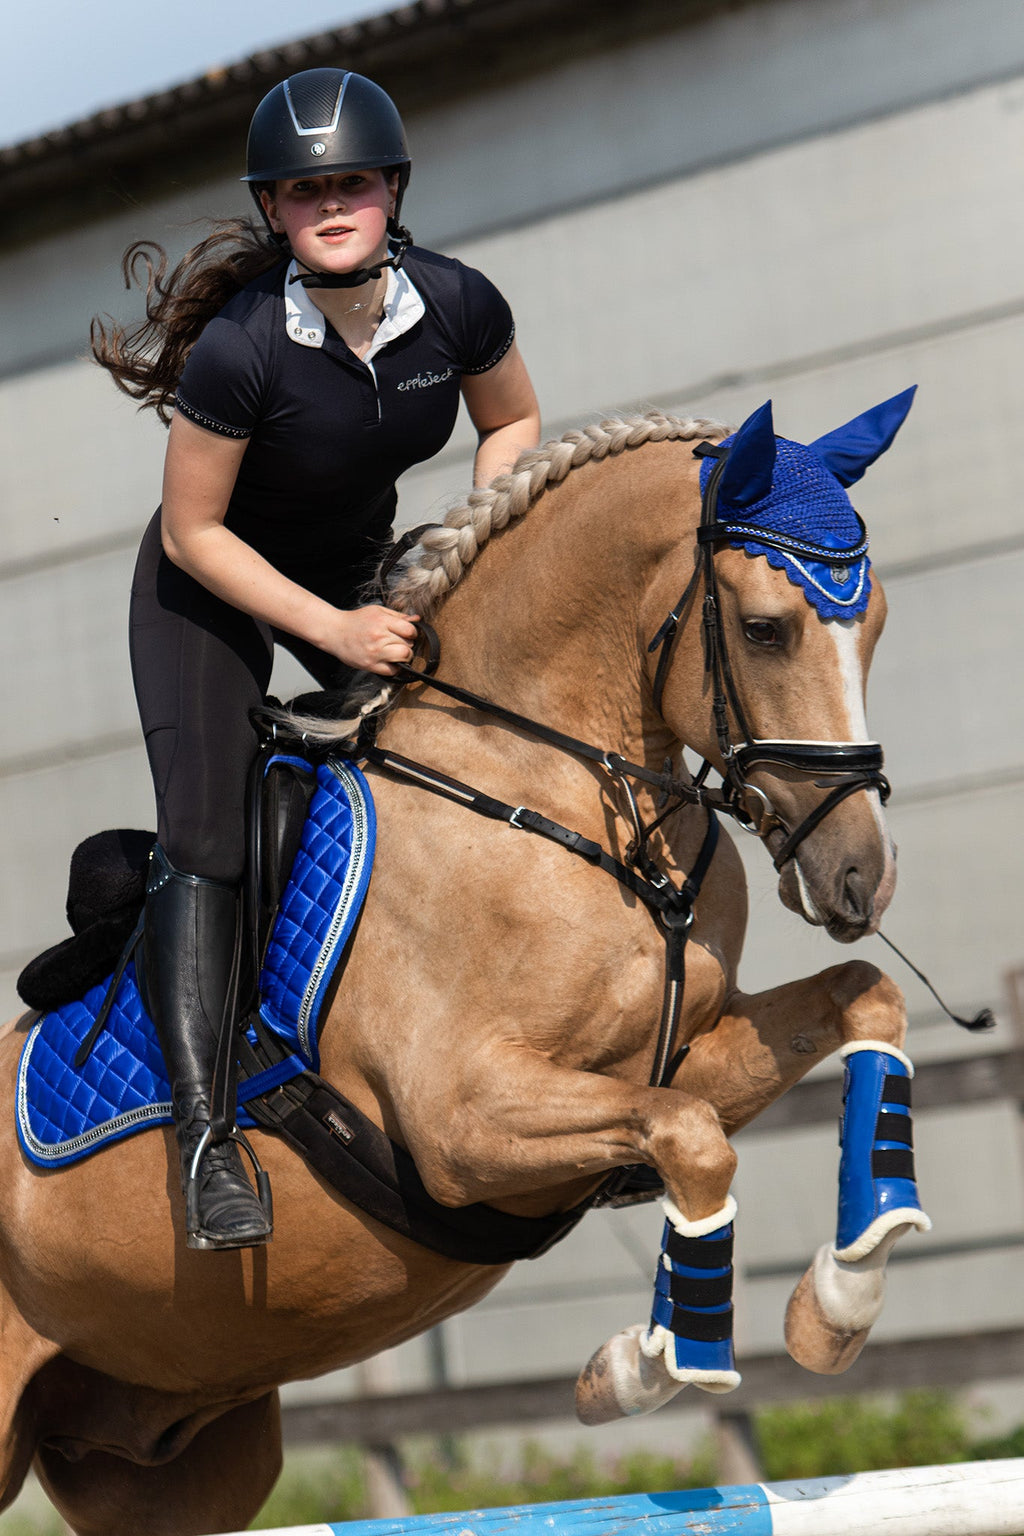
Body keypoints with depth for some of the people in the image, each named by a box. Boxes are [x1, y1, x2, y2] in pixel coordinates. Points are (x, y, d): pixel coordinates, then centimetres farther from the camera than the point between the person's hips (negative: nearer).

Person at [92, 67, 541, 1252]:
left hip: (365, 566, 5)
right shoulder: (239, 348, -32)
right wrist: (334, 629, -26)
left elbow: (512, 423, 2)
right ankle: (201, 1132, -14)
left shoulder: (459, 305, -20)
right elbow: (194, 533, -22)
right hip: (211, 589, -4)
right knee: (202, 840, -15)